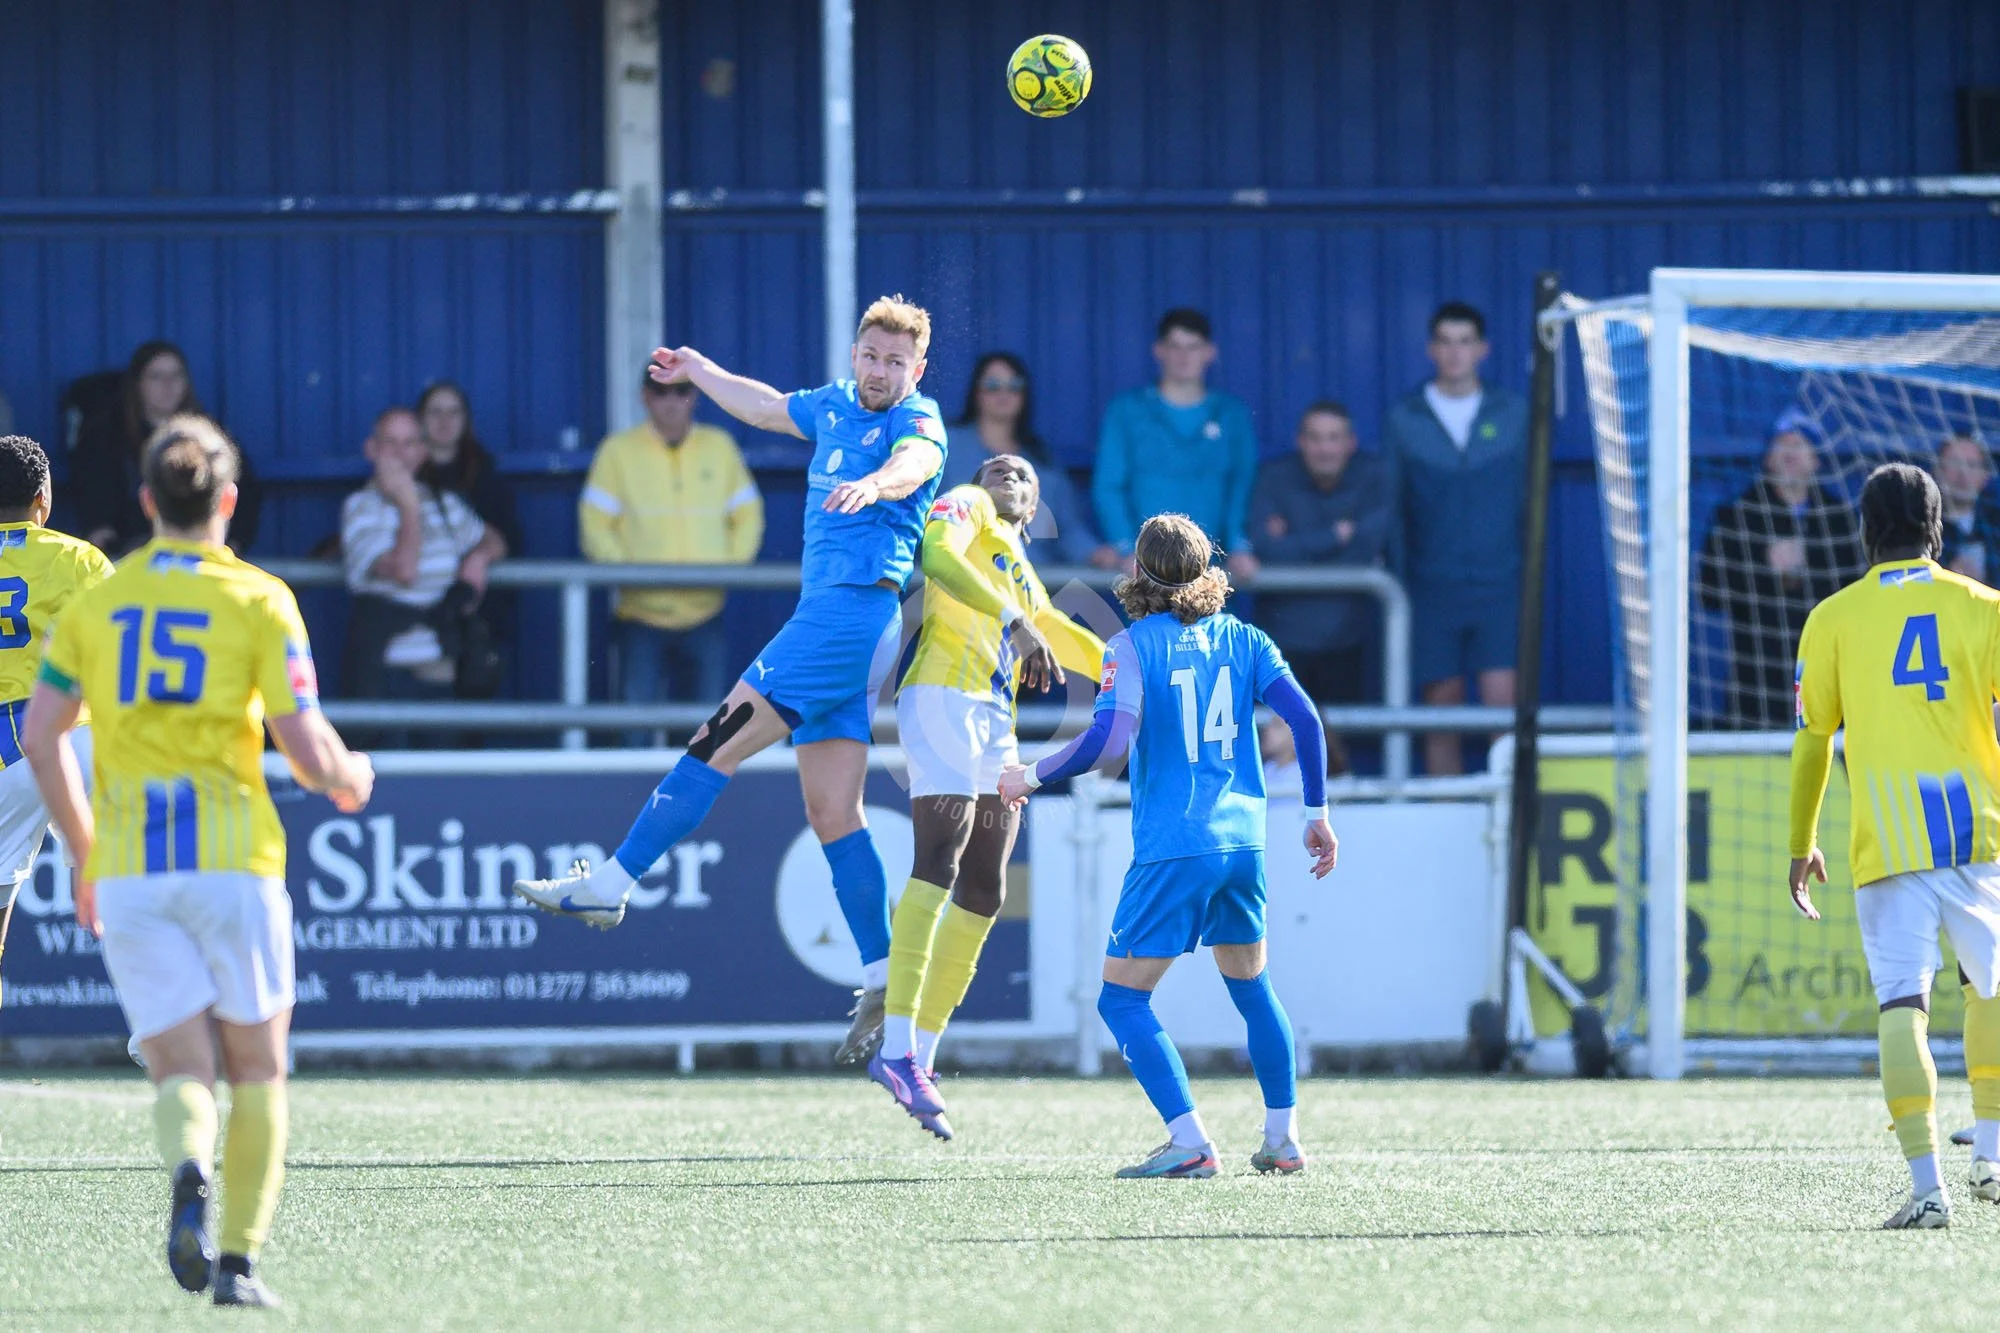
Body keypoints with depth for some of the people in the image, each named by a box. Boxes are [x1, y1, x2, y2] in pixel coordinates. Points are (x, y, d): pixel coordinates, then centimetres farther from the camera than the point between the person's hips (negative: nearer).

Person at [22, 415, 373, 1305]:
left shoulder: (97, 602, 9)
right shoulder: (258, 600, -1)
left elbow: (41, 737, 6)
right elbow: (308, 751, -7)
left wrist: (84, 853, 18)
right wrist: (349, 778, 17)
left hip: (126, 870, 2)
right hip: (233, 858, -2)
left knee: (182, 1072, 2)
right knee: (257, 1068, 12)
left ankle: (190, 1168, -31)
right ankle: (238, 1257, 5)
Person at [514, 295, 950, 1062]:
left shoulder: (916, 422, -5)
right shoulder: (834, 408, 19)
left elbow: (912, 464, -29)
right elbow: (763, 407, 40)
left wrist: (873, 484, -50)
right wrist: (700, 372, 53)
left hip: (855, 610, -9)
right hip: (825, 614, 9)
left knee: (717, 745, -11)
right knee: (830, 813, 3)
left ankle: (611, 884, -9)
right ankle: (883, 982, 1)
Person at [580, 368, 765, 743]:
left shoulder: (720, 447, 9)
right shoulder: (619, 451, 2)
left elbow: (748, 515, 13)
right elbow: (595, 522, 0)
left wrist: (731, 568, -2)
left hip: (705, 615, 2)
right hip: (641, 614, -2)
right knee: (635, 729, -6)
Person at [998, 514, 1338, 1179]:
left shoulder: (1132, 648, -5)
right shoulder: (1242, 639, 9)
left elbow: (1109, 741, -18)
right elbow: (1304, 718, 2)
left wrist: (1029, 778, -4)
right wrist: (1317, 815, 12)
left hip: (1171, 851, -6)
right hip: (1242, 843, 6)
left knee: (1122, 999, 1)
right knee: (1252, 988, 23)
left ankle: (1190, 1142, -12)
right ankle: (1283, 1140, 23)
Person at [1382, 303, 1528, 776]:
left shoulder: (1514, 413, 6)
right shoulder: (1403, 418, 6)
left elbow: (1531, 494, 11)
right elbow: (1390, 506, 9)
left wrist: (1530, 569, 5)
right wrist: (1399, 573, 3)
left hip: (1501, 582, -1)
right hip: (1433, 588, 1)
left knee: (1502, 701, -11)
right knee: (1441, 708, 2)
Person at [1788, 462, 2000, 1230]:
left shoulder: (1833, 619, 7)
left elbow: (1812, 742, 9)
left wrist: (1802, 845, 18)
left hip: (1886, 842, -1)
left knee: (1902, 1007, -6)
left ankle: (1927, 1187, -18)